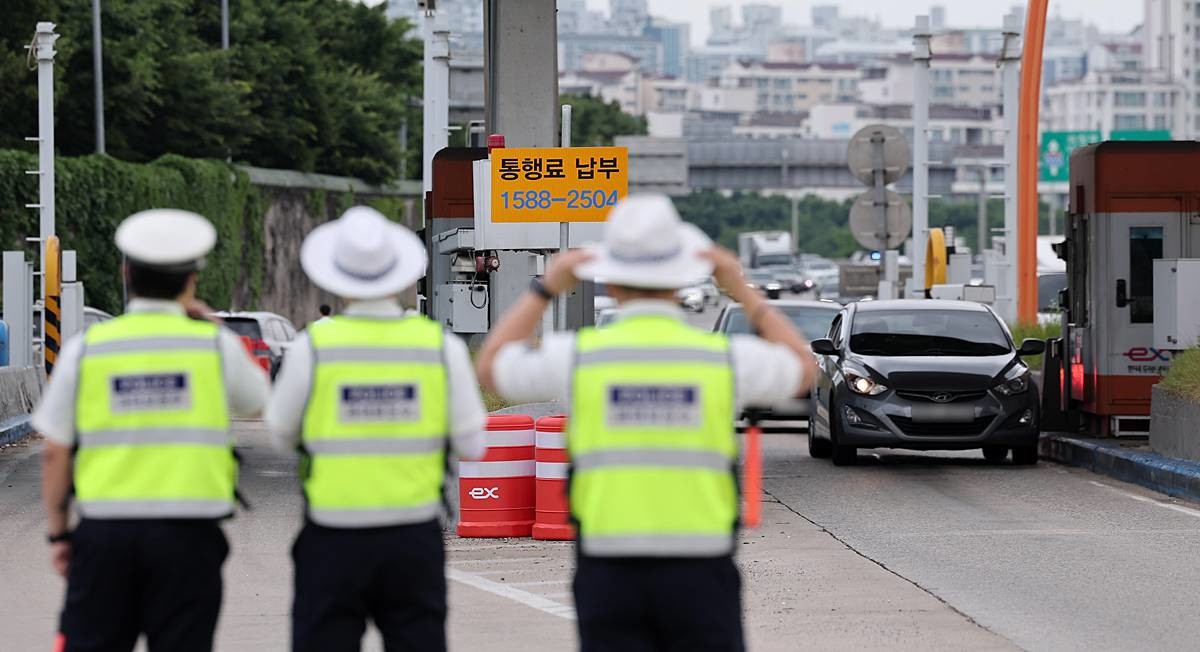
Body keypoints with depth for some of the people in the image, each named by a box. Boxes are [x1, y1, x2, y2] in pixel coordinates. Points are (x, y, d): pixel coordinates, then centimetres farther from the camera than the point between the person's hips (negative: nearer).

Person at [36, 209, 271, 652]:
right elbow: (256, 400, 20)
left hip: (104, 532, 1)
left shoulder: (86, 349, 0)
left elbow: (55, 453, 2)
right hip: (188, 535, -1)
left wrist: (58, 533, 12)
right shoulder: (216, 345, -1)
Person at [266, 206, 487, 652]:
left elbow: (282, 435, 5)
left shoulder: (313, 347, -8)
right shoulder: (441, 346, -4)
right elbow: (471, 447, 0)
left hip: (333, 542, -1)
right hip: (415, 539, 1)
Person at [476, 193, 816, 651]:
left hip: (609, 576, 0)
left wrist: (545, 288, 22)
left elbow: (490, 368, 17)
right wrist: (742, 291, 22)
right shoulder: (725, 358, -2)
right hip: (700, 574, 0)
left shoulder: (578, 355, -3)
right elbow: (803, 370, 20)